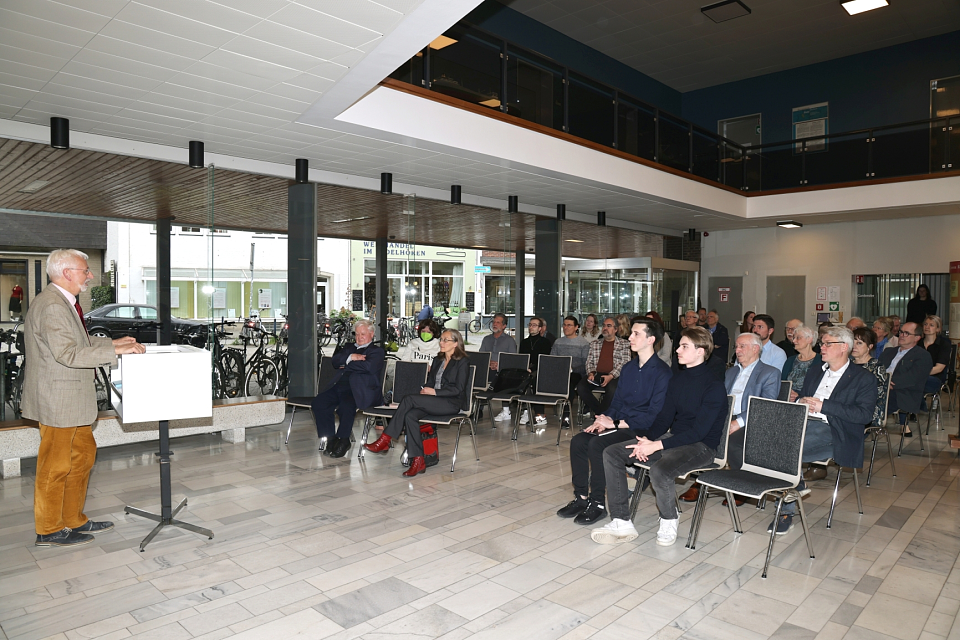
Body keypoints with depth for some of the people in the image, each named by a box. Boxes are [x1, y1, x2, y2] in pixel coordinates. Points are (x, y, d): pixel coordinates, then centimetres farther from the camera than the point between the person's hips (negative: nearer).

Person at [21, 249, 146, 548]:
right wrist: (114, 351, -27)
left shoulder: (65, 303, 12)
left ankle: (74, 520, 30)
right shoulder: (51, 305, -21)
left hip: (74, 399, 11)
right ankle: (49, 531, 18)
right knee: (56, 465, 3)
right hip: (58, 400, -11)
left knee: (83, 455, 18)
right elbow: (67, 353, -28)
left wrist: (112, 342, 13)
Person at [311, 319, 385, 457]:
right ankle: (330, 439, -7)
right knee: (318, 403, -18)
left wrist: (346, 364, 1)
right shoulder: (349, 348, 31)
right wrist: (350, 357, -4)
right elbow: (335, 361, 13)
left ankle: (343, 440, -14)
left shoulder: (377, 351, 12)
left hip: (358, 390, -6)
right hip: (338, 386, 6)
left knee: (346, 405, -35)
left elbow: (369, 366, -10)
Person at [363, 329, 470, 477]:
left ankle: (385, 440, -21)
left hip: (452, 403, -6)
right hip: (433, 403, 7)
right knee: (410, 415, -26)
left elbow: (458, 389, -8)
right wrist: (424, 391, -2)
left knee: (409, 399, -25)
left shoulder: (463, 362, 1)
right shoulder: (437, 360, 23)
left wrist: (435, 392, -14)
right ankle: (418, 461, -27)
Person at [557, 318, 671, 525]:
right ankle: (581, 497, -3)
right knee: (578, 441, -13)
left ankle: (597, 503, -15)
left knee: (597, 444, -29)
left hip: (642, 430, -8)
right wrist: (605, 419, -2)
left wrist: (617, 424, -18)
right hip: (618, 424, 8)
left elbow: (655, 415, -17)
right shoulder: (628, 368, 14)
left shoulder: (662, 373, -12)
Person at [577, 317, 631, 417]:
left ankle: (600, 414, -12)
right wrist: (591, 373, -6)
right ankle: (602, 412, -11)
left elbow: (625, 363, -2)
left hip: (614, 376, -3)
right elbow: (589, 362, 16)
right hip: (596, 374, 3)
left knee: (612, 390, -37)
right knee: (581, 387, -26)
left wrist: (611, 376, -16)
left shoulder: (624, 344, 9)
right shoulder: (594, 344, 20)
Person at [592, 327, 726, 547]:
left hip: (701, 445, -8)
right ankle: (621, 523, -7)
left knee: (659, 470, -38)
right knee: (611, 453, -7)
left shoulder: (713, 386, -15)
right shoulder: (677, 379, 10)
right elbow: (665, 416, 11)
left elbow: (698, 431, -20)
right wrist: (648, 439, -9)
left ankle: (669, 520, -5)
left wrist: (657, 445, -24)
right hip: (674, 438, 8)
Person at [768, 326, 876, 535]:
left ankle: (786, 513, -17)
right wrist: (800, 403, -1)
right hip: (803, 424, 6)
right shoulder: (814, 373, 27)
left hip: (832, 433, -6)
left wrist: (823, 406, -13)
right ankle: (797, 484, -10)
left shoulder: (863, 378, 6)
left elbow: (865, 415, -7)